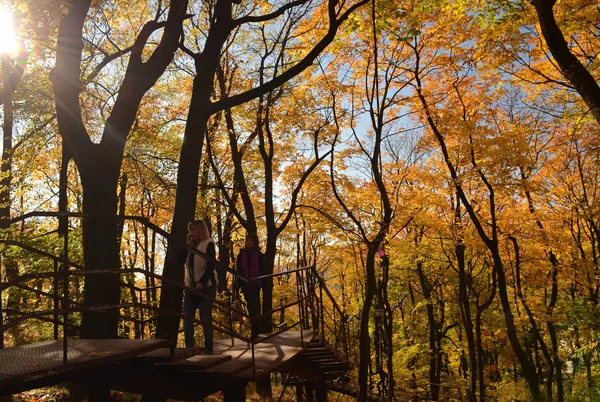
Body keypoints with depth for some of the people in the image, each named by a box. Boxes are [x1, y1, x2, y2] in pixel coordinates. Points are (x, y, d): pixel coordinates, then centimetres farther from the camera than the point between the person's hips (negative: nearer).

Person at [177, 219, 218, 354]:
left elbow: (211, 266, -15)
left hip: (206, 286, -6)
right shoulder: (191, 245, 13)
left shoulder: (208, 244, -7)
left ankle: (209, 348, 9)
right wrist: (188, 245, -4)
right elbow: (180, 260, 1)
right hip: (191, 286, 6)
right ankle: (189, 347, 12)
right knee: (187, 317, 3)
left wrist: (202, 282, -24)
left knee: (205, 318, -2)